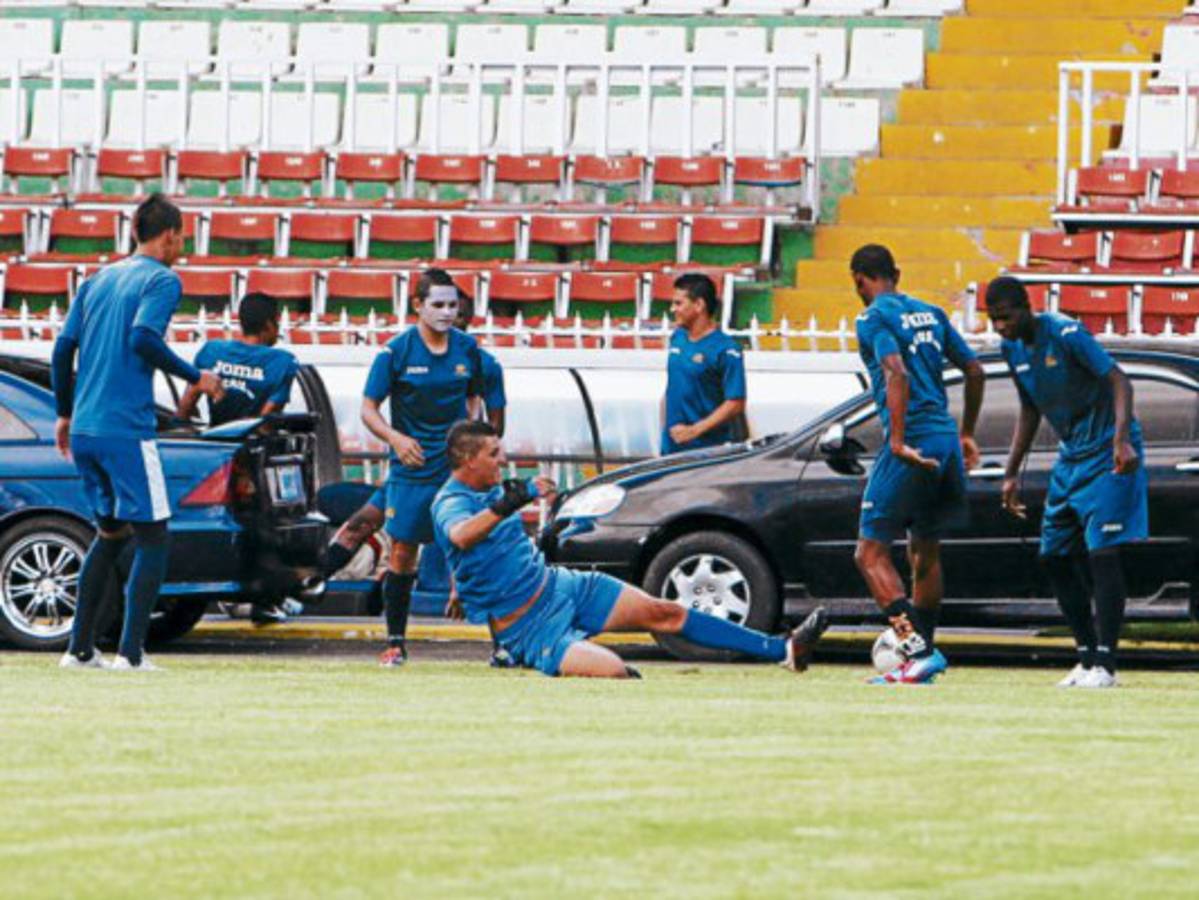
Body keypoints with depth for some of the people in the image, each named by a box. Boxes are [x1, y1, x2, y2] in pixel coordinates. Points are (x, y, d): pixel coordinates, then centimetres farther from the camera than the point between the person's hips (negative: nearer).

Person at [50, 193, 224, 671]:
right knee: (152, 539, -2)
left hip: (84, 429, 7)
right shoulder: (162, 280, -4)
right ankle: (130, 653, -11)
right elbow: (143, 339, -19)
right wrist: (195, 377, -9)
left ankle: (80, 648, 16)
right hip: (126, 430, -7)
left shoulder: (98, 279, 17)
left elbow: (63, 349, 14)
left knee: (111, 532, 19)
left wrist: (65, 413, 22)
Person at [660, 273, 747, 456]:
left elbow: (735, 405, -16)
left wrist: (694, 430, -20)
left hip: (706, 447, -7)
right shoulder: (677, 339, 10)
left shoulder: (726, 350, -13)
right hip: (671, 446, 7)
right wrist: (664, 429, 15)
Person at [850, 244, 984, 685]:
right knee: (925, 554, 19)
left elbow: (896, 373, -22)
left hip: (911, 446, -8)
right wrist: (966, 434, 28)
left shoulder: (874, 319, -6)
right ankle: (921, 656, 22)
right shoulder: (931, 314, 16)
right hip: (946, 442, 8)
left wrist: (898, 442, -23)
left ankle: (919, 651, -18)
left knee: (871, 553, -5)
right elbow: (974, 371, 18)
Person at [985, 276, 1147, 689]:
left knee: (1102, 552, -16)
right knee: (1055, 557, 6)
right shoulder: (1012, 348, 5)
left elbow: (1119, 381, -23)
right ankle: (1087, 657, 14)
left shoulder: (1065, 334, -18)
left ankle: (1105, 664, -15)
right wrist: (1012, 474, 17)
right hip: (1071, 455, 8)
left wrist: (1121, 440, -36)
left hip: (1107, 455, -8)